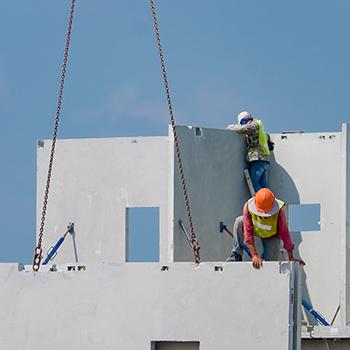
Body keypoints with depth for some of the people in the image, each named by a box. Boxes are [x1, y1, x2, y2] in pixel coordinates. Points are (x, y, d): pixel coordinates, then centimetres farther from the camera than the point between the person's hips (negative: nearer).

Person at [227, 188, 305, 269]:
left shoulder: (279, 211, -36)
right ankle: (236, 256, -18)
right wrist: (254, 255, -37)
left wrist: (291, 258, -27)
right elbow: (248, 232, -33)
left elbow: (285, 233, -30)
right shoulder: (248, 207, -36)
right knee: (239, 222, -28)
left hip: (271, 236, -1)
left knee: (272, 263, -19)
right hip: (255, 231, 1)